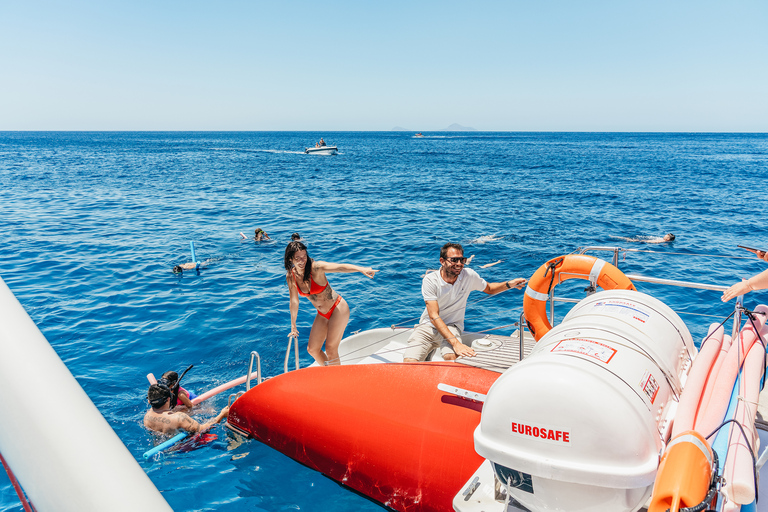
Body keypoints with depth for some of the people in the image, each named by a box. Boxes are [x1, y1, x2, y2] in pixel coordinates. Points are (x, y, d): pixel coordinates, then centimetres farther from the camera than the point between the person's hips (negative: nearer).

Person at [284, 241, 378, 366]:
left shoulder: (315, 267, -22)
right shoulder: (291, 277, -6)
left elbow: (339, 267, -38)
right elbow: (294, 302, 5)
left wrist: (361, 269, -55)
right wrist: (293, 326, 13)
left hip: (338, 309, -6)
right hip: (322, 315, 6)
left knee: (330, 350, -4)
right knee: (312, 349, 11)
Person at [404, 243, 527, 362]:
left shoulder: (469, 275, -7)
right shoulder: (430, 280, -17)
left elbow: (489, 289, 15)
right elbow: (433, 317, -24)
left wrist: (509, 284, -6)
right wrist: (455, 343, -36)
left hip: (451, 326, 1)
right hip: (428, 325, -1)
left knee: (451, 357, -32)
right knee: (409, 362, -23)